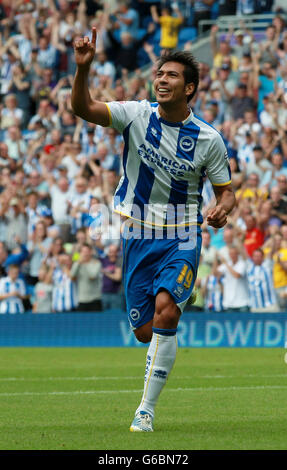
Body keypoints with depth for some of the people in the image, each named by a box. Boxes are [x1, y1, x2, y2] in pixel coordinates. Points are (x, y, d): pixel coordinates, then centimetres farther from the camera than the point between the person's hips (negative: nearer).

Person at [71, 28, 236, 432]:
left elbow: (226, 190, 7)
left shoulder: (208, 139, -4)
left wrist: (223, 209, -17)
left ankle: (146, 410, -18)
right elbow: (83, 108, -17)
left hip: (183, 237, -2)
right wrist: (83, 68, -34)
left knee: (165, 309, -24)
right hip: (138, 235, 2)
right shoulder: (137, 115, -4)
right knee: (145, 331, 1)